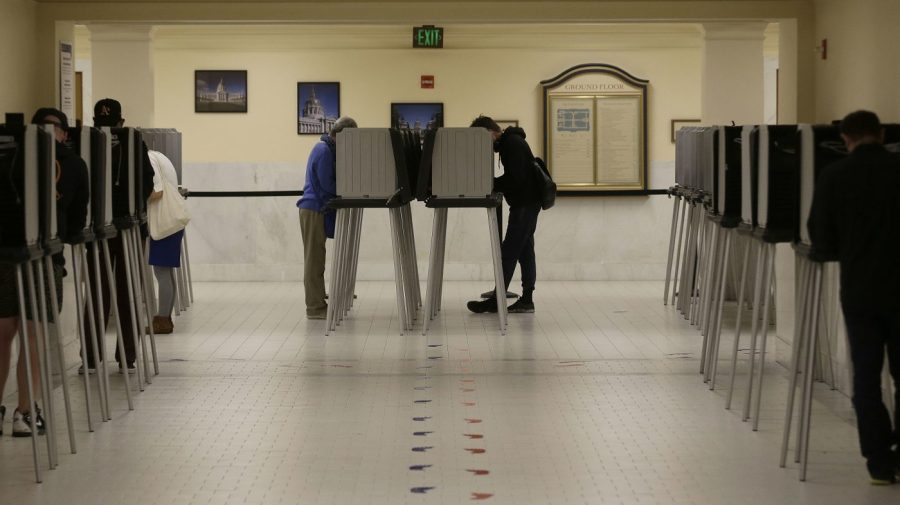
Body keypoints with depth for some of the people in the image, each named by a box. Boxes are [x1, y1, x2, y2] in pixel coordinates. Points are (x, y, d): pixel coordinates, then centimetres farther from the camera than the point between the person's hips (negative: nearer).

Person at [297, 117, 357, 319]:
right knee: (314, 259, -6)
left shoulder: (327, 149, 14)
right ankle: (315, 308, -3)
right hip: (314, 209, -10)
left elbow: (330, 181, 19)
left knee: (316, 259, 12)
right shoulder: (325, 151, -16)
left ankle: (317, 304, 16)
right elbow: (328, 185, -18)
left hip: (317, 209, 10)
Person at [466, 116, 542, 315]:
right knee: (524, 249, 9)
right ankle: (526, 299, 10)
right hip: (526, 201, 10)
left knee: (509, 251, -8)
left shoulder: (513, 143, -16)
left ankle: (496, 301, -7)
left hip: (525, 203, -10)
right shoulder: (509, 142, 15)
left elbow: (516, 178, -23)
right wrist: (490, 183, 2)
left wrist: (490, 184, -14)